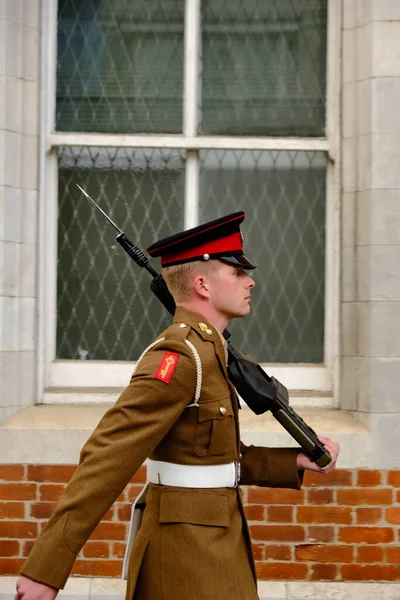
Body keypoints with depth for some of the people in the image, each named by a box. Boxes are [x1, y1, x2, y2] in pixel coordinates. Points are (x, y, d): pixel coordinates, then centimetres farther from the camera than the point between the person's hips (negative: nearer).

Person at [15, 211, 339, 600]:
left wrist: (298, 461, 9)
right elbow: (107, 457, -25)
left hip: (208, 547, 10)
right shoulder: (179, 355, -19)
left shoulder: (202, 351, 12)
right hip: (191, 560, -10)